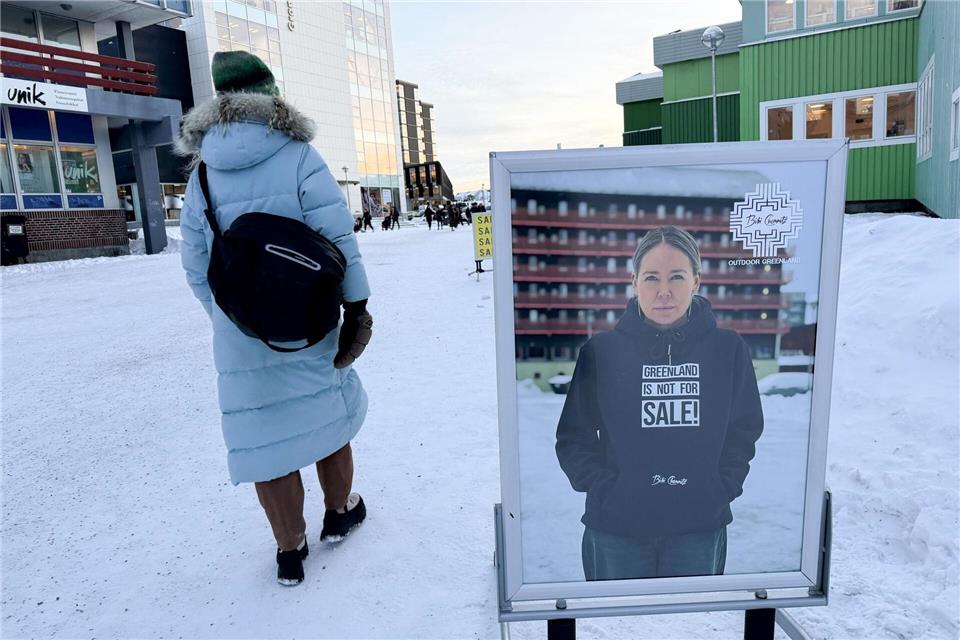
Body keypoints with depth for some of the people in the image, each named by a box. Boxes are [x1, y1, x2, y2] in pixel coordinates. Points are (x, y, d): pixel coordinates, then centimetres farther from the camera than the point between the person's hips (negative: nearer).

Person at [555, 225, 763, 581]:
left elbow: (744, 432, 7)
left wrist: (721, 489, -4)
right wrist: (606, 490, -11)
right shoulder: (600, 351, -6)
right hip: (615, 529, -1)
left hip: (701, 529, 2)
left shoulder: (729, 350, -1)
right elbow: (574, 438, -2)